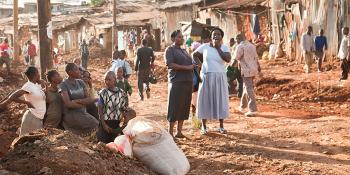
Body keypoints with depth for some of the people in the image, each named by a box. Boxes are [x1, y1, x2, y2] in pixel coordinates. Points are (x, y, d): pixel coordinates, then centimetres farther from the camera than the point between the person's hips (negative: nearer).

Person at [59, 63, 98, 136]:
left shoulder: (81, 82, 10)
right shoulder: (64, 84, -7)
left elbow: (89, 100, 2)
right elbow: (68, 104, -16)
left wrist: (77, 101, -15)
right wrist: (83, 104, -5)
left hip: (83, 113, 6)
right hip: (71, 114, -6)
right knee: (94, 124, -22)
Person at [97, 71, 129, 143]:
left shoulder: (121, 93, 0)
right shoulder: (102, 93, -8)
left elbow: (123, 109, 6)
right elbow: (100, 110, -9)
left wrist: (125, 122, 1)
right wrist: (104, 124, -14)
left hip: (116, 123, 3)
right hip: (105, 122, -3)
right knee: (103, 143, -1)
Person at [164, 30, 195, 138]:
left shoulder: (184, 51, 23)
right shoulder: (170, 50, -1)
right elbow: (170, 64, -14)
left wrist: (193, 66, 8)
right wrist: (187, 67, -16)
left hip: (188, 81, 7)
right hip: (177, 82, -7)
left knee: (184, 107, 6)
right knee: (174, 107, -6)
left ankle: (179, 131, 13)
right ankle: (170, 132, 0)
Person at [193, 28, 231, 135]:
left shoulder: (224, 48, -2)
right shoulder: (205, 47, 0)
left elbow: (228, 59, -19)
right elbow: (194, 55, 13)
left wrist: (218, 48, -14)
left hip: (219, 77, 0)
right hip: (206, 77, 0)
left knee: (220, 100, 4)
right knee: (205, 100, 4)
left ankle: (221, 126, 14)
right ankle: (204, 126, 12)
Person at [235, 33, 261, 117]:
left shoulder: (240, 46, -10)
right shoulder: (252, 46, 15)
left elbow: (236, 58, -12)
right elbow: (256, 58, 17)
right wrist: (258, 68, 22)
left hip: (246, 70, -8)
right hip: (254, 70, 8)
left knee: (249, 89, -8)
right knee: (246, 87, 21)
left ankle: (253, 109, -12)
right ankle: (243, 105, 35)